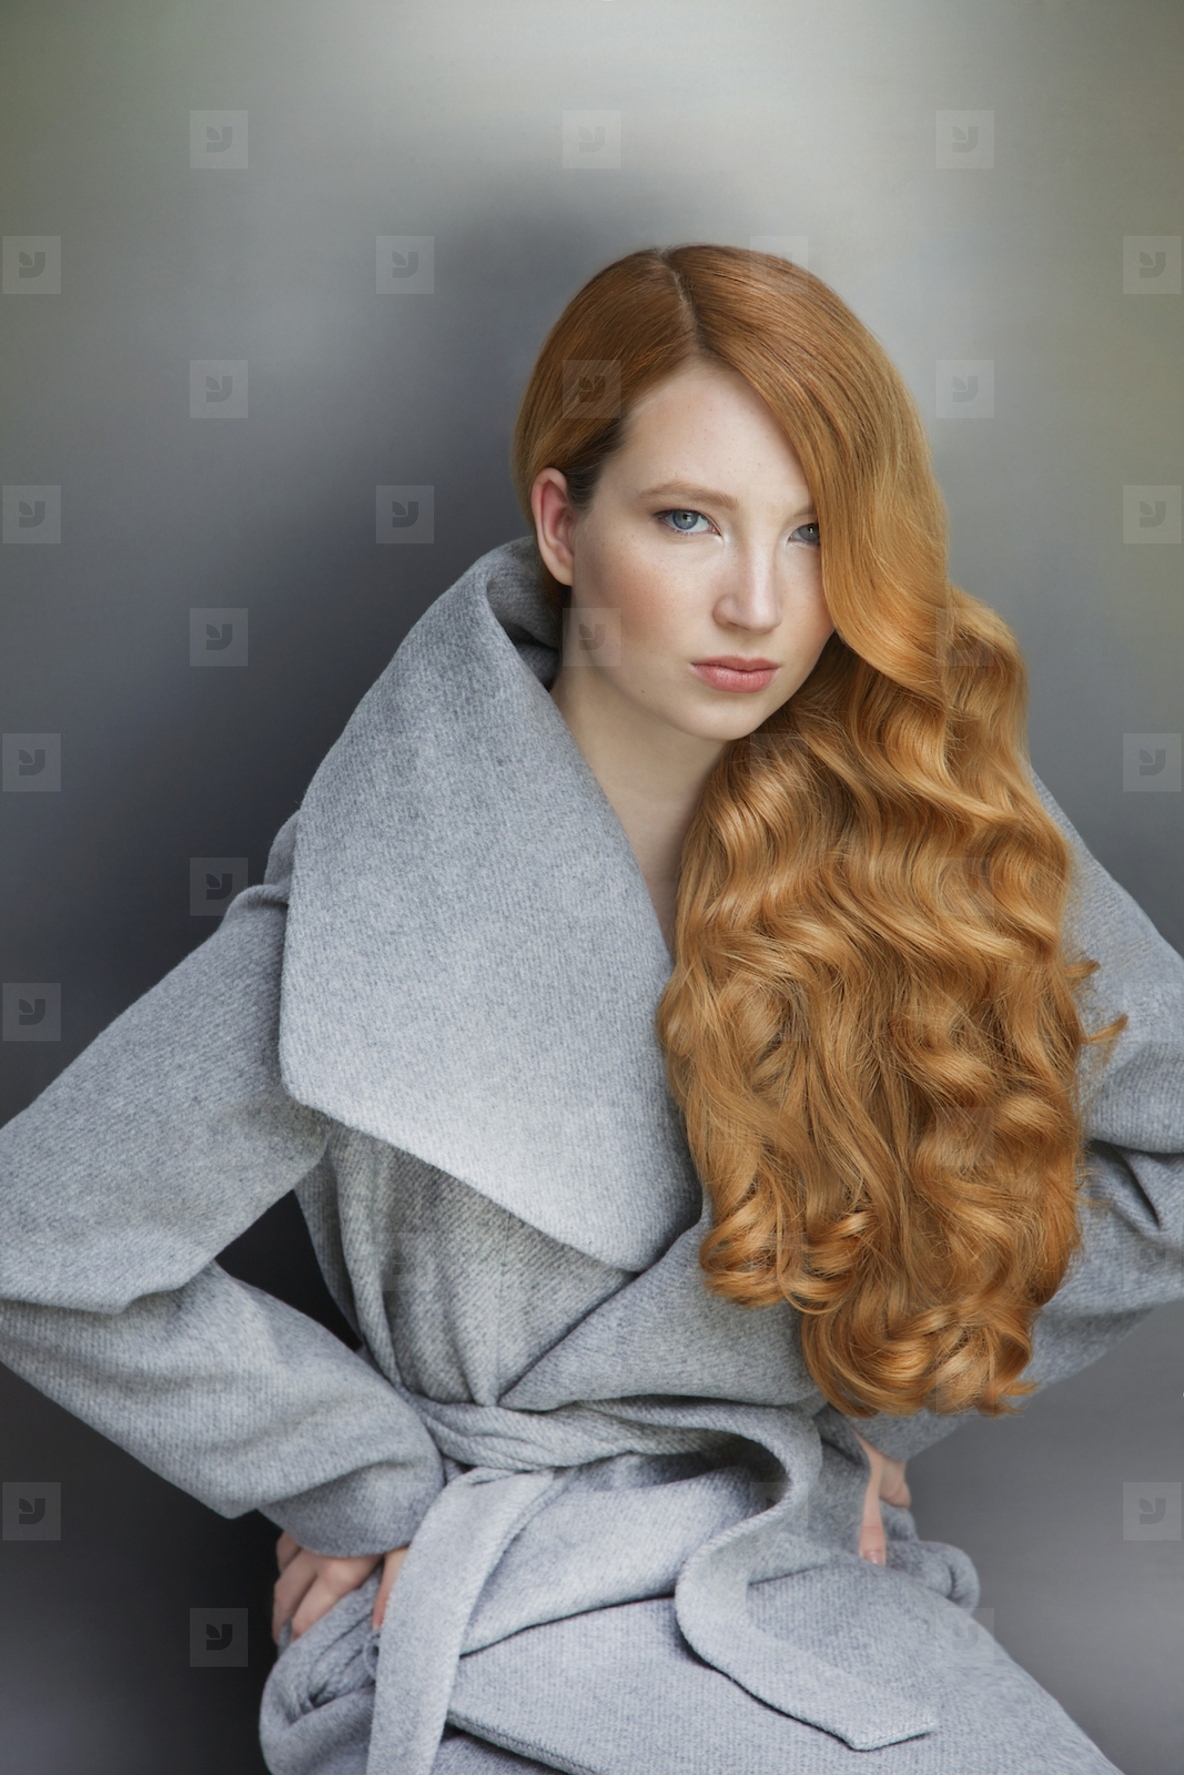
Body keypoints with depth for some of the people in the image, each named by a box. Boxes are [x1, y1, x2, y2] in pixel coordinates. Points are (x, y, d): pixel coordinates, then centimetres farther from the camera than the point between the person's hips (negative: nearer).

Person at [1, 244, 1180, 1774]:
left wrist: (877, 1391, 0)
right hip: (493, 1630, -3)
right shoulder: (401, 901, -16)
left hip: (813, 1582, 4)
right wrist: (397, 1489, -6)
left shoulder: (926, 806, -5)